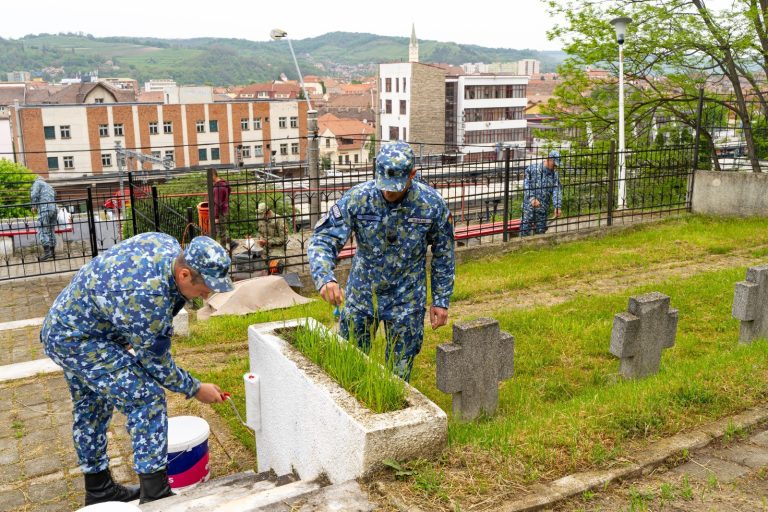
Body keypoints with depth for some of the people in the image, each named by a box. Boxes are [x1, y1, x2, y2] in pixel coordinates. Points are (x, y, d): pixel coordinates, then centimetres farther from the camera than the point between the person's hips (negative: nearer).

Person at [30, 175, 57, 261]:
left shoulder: (37, 183, 9)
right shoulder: (50, 186, 31)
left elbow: (34, 195, -5)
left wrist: (34, 206, 4)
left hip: (44, 209, -7)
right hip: (53, 208, 7)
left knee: (42, 231, -9)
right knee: (51, 231, 11)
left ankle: (46, 252, -18)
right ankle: (52, 252, 11)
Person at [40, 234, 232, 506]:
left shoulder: (169, 245, -10)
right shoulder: (149, 298, -35)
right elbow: (156, 362, -20)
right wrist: (195, 390, -7)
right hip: (79, 341, -10)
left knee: (90, 410, 20)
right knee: (146, 398, -14)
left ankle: (98, 489, 35)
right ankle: (155, 494, -7)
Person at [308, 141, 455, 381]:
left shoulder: (432, 204, -16)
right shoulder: (356, 198, -19)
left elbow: (443, 254, -3)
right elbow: (322, 240, -20)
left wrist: (441, 300, -1)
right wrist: (325, 278, -39)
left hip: (406, 301, -1)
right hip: (360, 295, 1)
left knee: (399, 372, 10)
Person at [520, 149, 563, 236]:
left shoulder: (554, 175, 5)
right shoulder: (532, 168, -3)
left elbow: (557, 191, -5)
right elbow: (526, 185, -9)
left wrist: (557, 206, -20)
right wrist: (532, 198, -23)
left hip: (543, 209, 3)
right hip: (529, 206, -3)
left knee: (540, 232, 8)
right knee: (525, 230, -2)